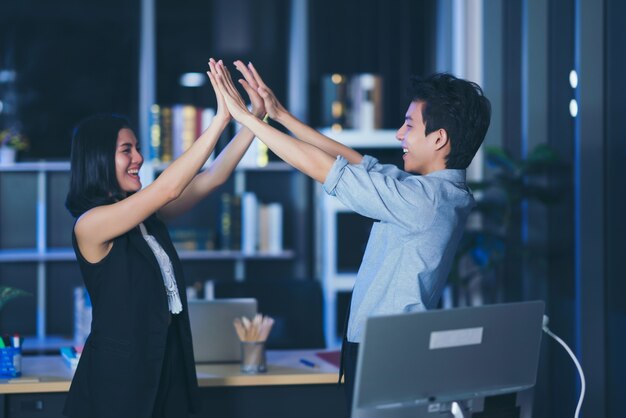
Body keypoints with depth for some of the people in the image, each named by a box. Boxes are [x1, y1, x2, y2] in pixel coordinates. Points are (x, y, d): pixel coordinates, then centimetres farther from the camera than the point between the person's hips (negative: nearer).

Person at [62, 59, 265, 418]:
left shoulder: (148, 213, 8)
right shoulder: (90, 224, -15)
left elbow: (212, 178, 5)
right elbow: (168, 188, -23)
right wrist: (222, 118, -23)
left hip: (168, 363, 7)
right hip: (119, 373, -7)